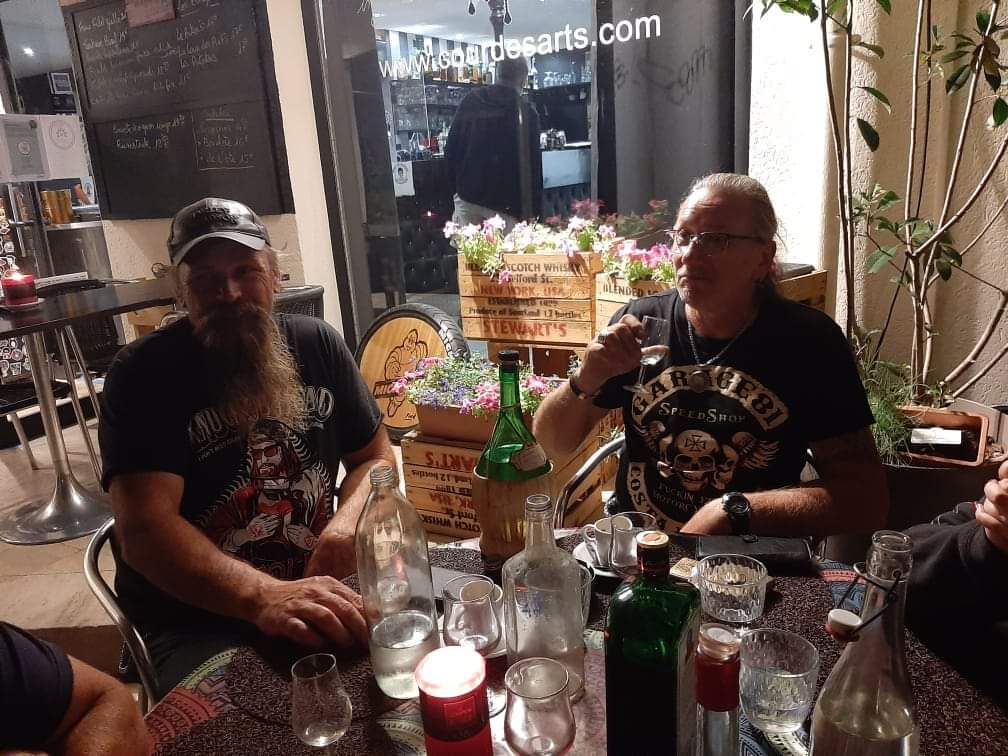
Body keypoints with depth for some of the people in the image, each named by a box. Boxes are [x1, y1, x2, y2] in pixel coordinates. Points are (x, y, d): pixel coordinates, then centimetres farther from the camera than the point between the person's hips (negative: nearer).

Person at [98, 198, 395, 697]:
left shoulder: (317, 344, 4)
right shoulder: (143, 373, -9)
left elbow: (376, 457, 9)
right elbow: (144, 530, -20)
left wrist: (347, 522, -13)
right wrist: (264, 598, -37)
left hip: (316, 588, 5)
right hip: (194, 619, -4)